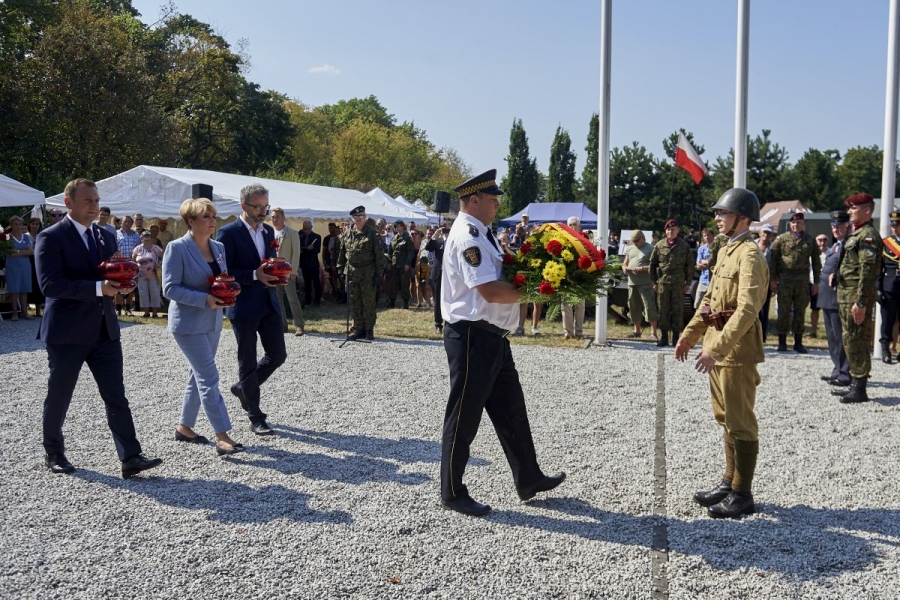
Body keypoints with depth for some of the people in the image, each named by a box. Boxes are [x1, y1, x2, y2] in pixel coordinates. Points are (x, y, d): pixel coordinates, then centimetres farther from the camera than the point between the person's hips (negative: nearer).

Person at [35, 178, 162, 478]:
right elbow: (50, 284, -20)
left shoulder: (106, 237, 11)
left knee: (116, 396, -1)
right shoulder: (51, 237, -9)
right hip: (67, 332, -5)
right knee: (58, 397, 11)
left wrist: (122, 283, -7)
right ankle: (54, 453, 30)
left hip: (104, 329, 5)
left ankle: (130, 458, -2)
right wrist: (98, 288, -27)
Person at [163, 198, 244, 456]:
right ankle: (222, 437, -9)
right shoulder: (177, 248, -13)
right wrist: (205, 299, -24)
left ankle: (184, 427, 30)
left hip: (212, 322, 8)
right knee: (209, 378, -11)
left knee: (199, 375, 16)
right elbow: (170, 288, -17)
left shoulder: (218, 247, 8)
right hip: (188, 323, -8)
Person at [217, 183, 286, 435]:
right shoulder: (229, 233, -11)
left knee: (277, 355, 9)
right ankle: (256, 419, 15)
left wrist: (276, 273, -2)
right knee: (248, 363, 4)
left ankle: (243, 387, 33)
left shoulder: (268, 230, 10)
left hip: (268, 303, 7)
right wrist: (255, 275, -24)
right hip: (244, 307, -6)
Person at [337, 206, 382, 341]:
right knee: (354, 303, 9)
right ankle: (359, 329, 17)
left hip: (367, 273, -5)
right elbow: (342, 253, 15)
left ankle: (369, 330, 9)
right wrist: (341, 269, 10)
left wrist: (378, 273, -12)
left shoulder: (372, 234, -5)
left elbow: (379, 254, -8)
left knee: (368, 303, 1)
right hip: (351, 273, 5)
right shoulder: (348, 234, 9)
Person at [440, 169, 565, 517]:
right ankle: (452, 493, 16)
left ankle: (528, 480, 30)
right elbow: (490, 291, -25)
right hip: (472, 336, -10)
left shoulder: (479, 234, 15)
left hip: (493, 336, 10)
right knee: (464, 416, 2)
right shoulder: (467, 236, -17)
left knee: (510, 409, 17)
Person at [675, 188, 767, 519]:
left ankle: (742, 495, 10)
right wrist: (689, 335, 18)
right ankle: (729, 482, 29)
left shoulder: (749, 255, -17)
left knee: (740, 423, 0)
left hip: (737, 348, -10)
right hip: (718, 345, 10)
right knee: (725, 418, 17)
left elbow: (747, 310, -27)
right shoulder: (725, 251, 14)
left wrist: (716, 348, -33)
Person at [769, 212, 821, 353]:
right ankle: (782, 342, 8)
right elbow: (773, 259, 2)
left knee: (800, 311, 6)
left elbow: (816, 262, 12)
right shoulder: (781, 239, 4)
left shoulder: (810, 241, 10)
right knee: (784, 311, 1)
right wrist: (773, 279, -4)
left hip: (803, 280, 2)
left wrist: (816, 282, 7)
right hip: (785, 279, -2)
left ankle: (798, 343, 14)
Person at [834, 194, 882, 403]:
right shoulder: (855, 234, 18)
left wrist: (861, 302, -24)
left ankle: (859, 390, 0)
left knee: (857, 343, -6)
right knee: (850, 342, 16)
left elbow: (868, 271, -20)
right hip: (846, 295, 10)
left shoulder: (868, 236, -14)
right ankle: (854, 384, 25)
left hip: (857, 297, -10)